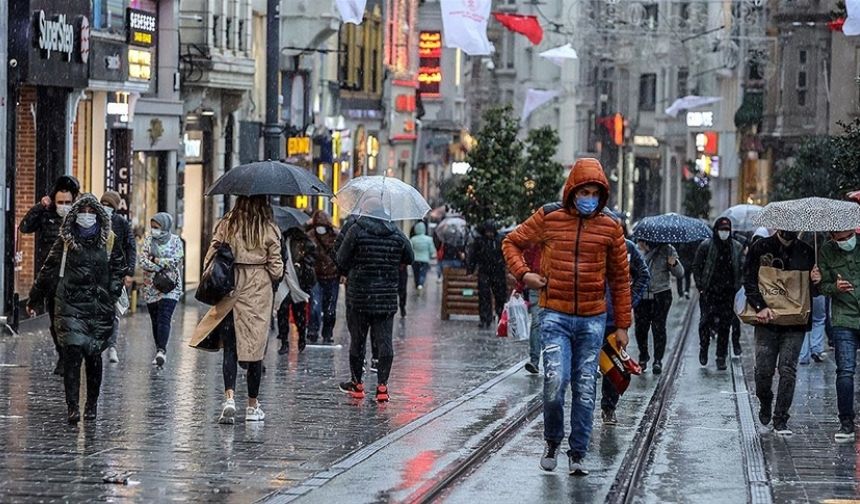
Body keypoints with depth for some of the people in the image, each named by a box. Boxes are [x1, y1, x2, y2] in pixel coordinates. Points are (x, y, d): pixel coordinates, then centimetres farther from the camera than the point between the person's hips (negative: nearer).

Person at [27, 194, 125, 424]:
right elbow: (48, 271, 9)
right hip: (70, 305, -1)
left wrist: (113, 296, -2)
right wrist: (34, 300, 12)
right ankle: (73, 407, -16)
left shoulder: (109, 240, 6)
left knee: (94, 355, 7)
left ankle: (92, 405, 23)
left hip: (99, 307, 1)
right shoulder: (65, 240, 4)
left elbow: (118, 271, 11)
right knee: (72, 353, -13)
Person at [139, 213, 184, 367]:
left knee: (164, 319, -16)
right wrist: (163, 266, -13)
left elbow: (177, 260, -10)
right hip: (151, 286, 3)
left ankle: (161, 350, -25)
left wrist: (156, 260, -9)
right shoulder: (148, 240, 7)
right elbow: (143, 262, -4)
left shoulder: (175, 241, 3)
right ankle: (160, 351, 12)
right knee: (155, 320, 4)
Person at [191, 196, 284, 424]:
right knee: (255, 345, 7)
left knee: (230, 347, 3)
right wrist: (274, 280, 19)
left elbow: (210, 257, -3)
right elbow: (276, 267, -2)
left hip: (229, 292, 0)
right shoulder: (270, 229, -4)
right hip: (260, 292, 0)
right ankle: (252, 405, 13)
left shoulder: (226, 225, -2)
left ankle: (229, 398, -17)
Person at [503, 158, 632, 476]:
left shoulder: (610, 228, 5)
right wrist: (523, 273, -5)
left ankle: (578, 453, 15)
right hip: (555, 317, -2)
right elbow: (512, 243, 13)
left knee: (585, 390, 4)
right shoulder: (548, 218, 1)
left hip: (592, 319, 2)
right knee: (555, 382, -14)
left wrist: (622, 325, 10)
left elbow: (620, 279, 11)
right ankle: (553, 440, 11)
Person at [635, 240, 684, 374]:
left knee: (659, 328, -3)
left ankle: (658, 360, 6)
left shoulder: (667, 250, 0)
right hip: (641, 295, 2)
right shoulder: (637, 250, 4)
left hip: (661, 296, -2)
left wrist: (674, 264, -20)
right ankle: (643, 357, 24)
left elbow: (679, 273, 1)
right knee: (640, 328, 3)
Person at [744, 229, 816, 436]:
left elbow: (813, 290, 14)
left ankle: (781, 419, 3)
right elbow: (749, 281, -4)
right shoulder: (760, 249, 2)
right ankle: (765, 404, 27)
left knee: (788, 370, -5)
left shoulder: (806, 252, 7)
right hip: (767, 318, -1)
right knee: (763, 370, -2)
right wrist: (760, 306, -19)